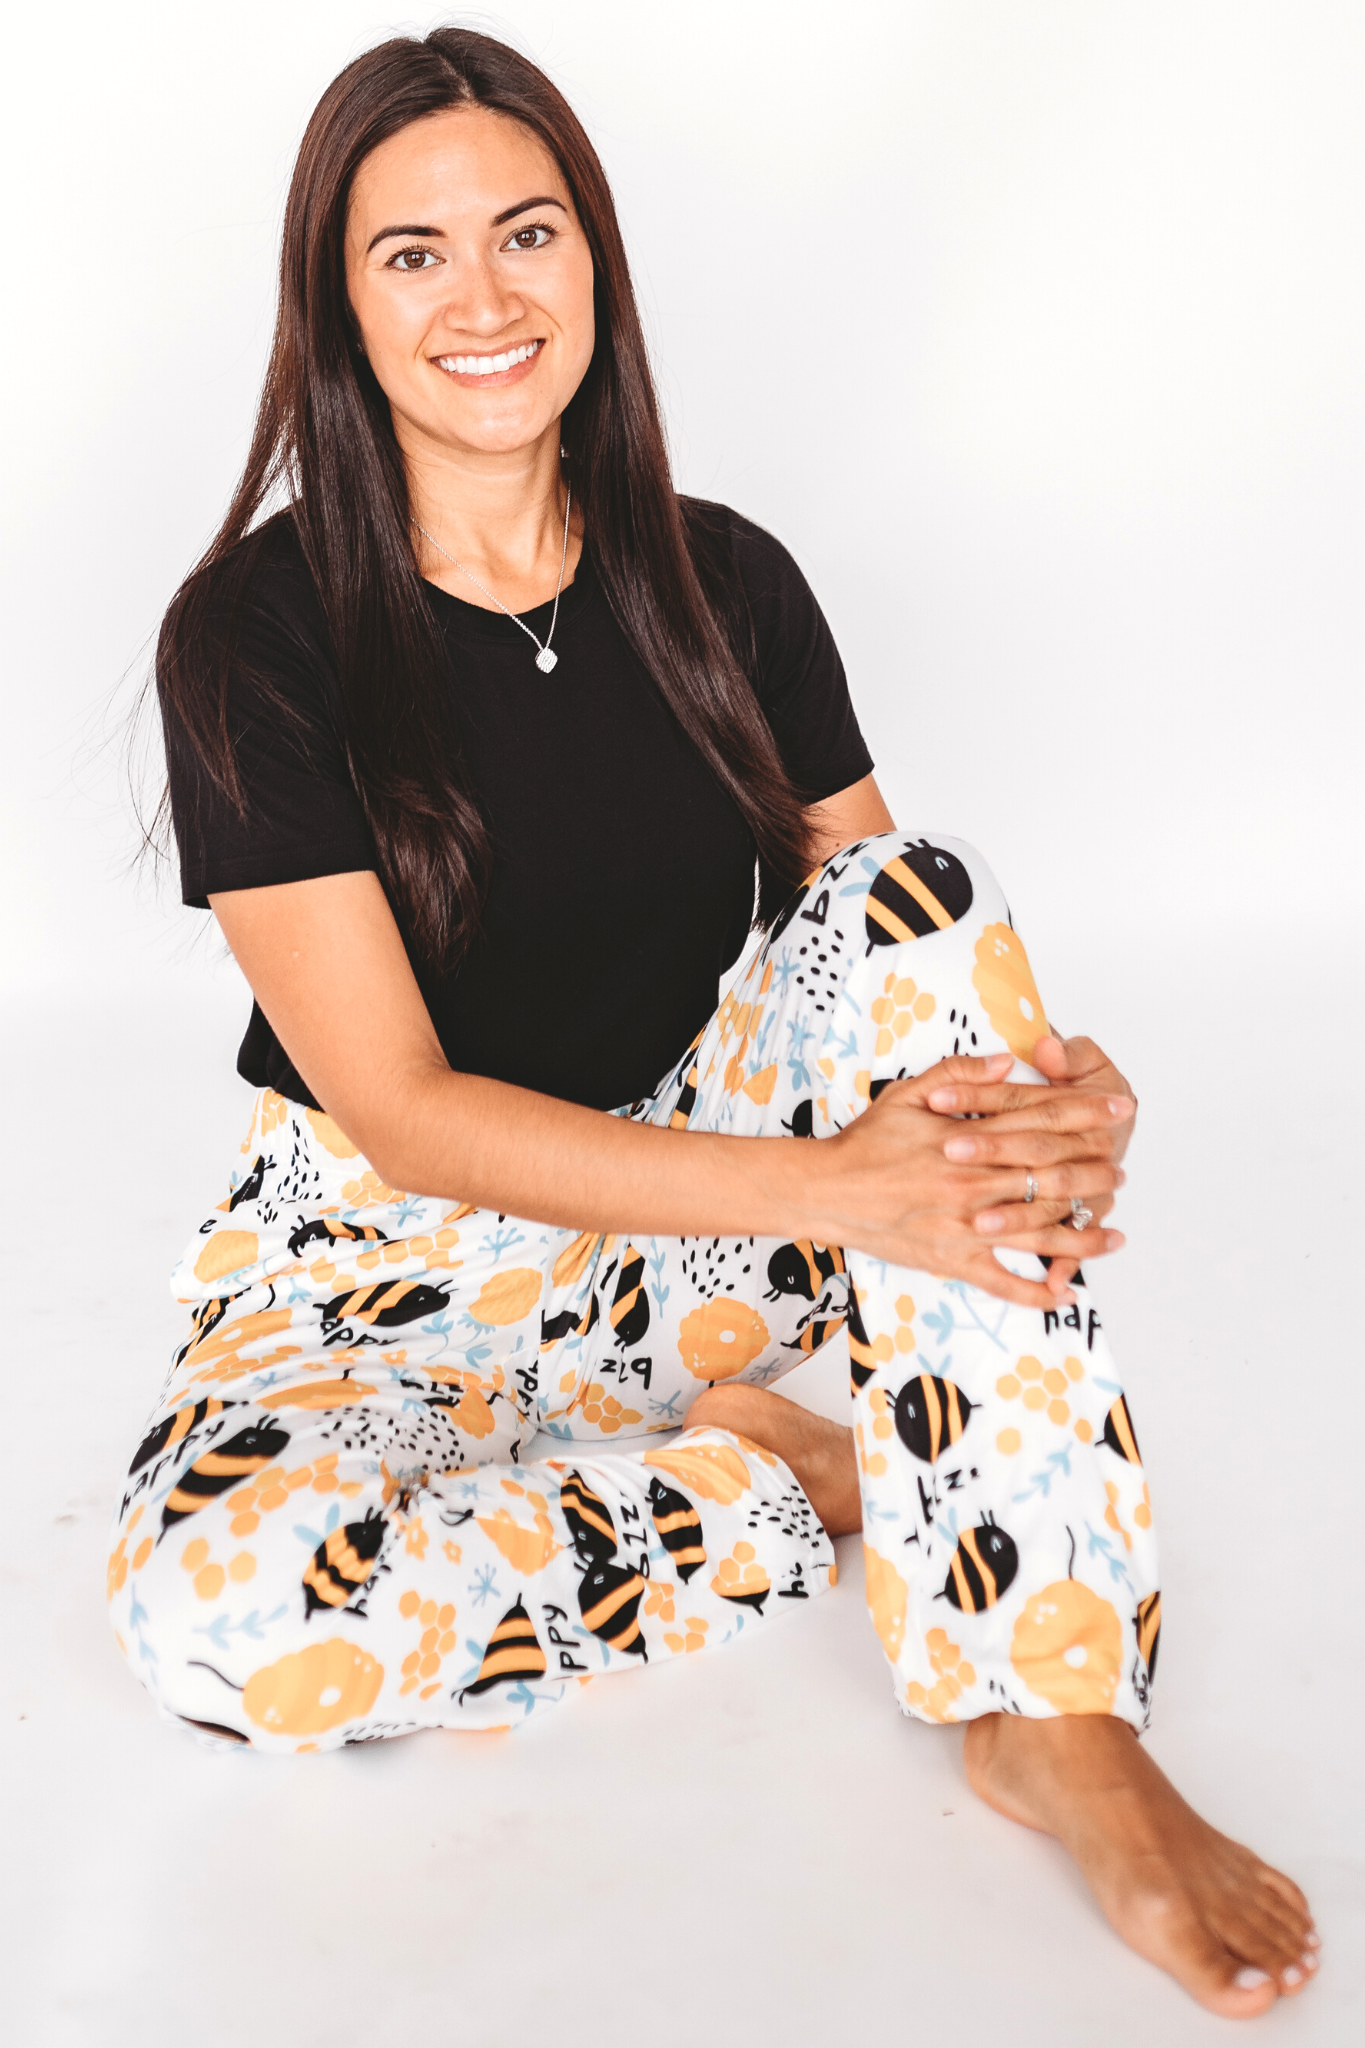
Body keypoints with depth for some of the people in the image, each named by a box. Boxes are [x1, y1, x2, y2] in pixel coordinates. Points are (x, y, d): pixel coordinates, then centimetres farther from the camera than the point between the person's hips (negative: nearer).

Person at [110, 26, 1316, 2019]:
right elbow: (402, 1108, -19)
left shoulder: (724, 585, 0)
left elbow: (889, 933, 1)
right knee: (216, 1609, -34)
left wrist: (1061, 1087, -24)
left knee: (921, 890, -25)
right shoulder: (257, 637, -13)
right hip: (403, 1258, -3)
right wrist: (831, 1188, -29)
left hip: (706, 1228, 3)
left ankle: (1055, 1715, -27)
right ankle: (778, 1472, -9)